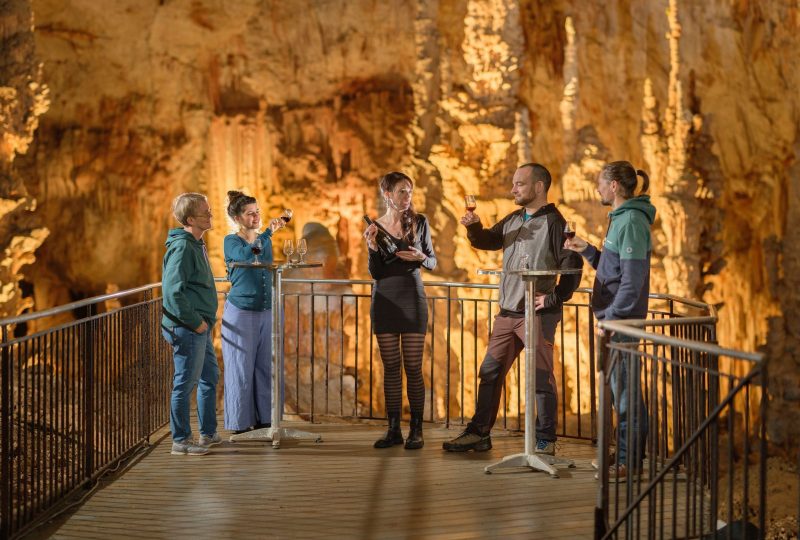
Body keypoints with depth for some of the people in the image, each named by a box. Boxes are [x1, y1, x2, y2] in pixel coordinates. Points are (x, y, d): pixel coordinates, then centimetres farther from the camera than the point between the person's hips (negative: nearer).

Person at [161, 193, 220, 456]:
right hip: (187, 328, -10)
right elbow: (173, 291, -24)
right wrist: (195, 321, -18)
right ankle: (181, 440, 10)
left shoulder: (196, 245, 14)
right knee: (185, 383, -1)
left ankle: (208, 433, 30)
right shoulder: (182, 247, -17)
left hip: (200, 327, 10)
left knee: (210, 377, 18)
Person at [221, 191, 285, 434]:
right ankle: (240, 423, 8)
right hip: (241, 312, -5)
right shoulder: (231, 241, -6)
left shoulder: (264, 240, 11)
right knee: (241, 369, 0)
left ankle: (264, 419, 18)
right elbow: (245, 256, -28)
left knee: (266, 367, 8)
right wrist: (269, 232, -34)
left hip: (266, 312, 5)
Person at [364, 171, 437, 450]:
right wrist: (372, 247, -15)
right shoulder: (375, 227, 3)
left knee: (413, 367, -3)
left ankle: (416, 430, 4)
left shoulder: (419, 222, 1)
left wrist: (420, 257, -15)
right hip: (385, 302, 1)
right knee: (390, 367, 5)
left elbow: (433, 262, 6)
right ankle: (393, 429, 10)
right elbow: (375, 273, 1)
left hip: (413, 300, -1)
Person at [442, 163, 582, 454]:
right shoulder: (512, 220, 14)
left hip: (538, 314, -8)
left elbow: (572, 264, -15)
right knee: (490, 372, 10)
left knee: (541, 377, -2)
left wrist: (554, 298, -15)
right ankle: (478, 433, 19)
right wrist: (474, 227, 2)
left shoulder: (553, 222, -9)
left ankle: (545, 440, 8)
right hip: (507, 312, 8)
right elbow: (486, 241, 23)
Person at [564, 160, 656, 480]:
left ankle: (630, 459, 4)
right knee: (619, 387, 15)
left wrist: (612, 318, -21)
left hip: (622, 320, -10)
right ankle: (626, 454, 25)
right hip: (614, 317, 10)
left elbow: (632, 278, -21)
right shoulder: (620, 218, 15)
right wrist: (587, 250, 12)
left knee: (624, 389, -4)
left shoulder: (632, 221, -15)